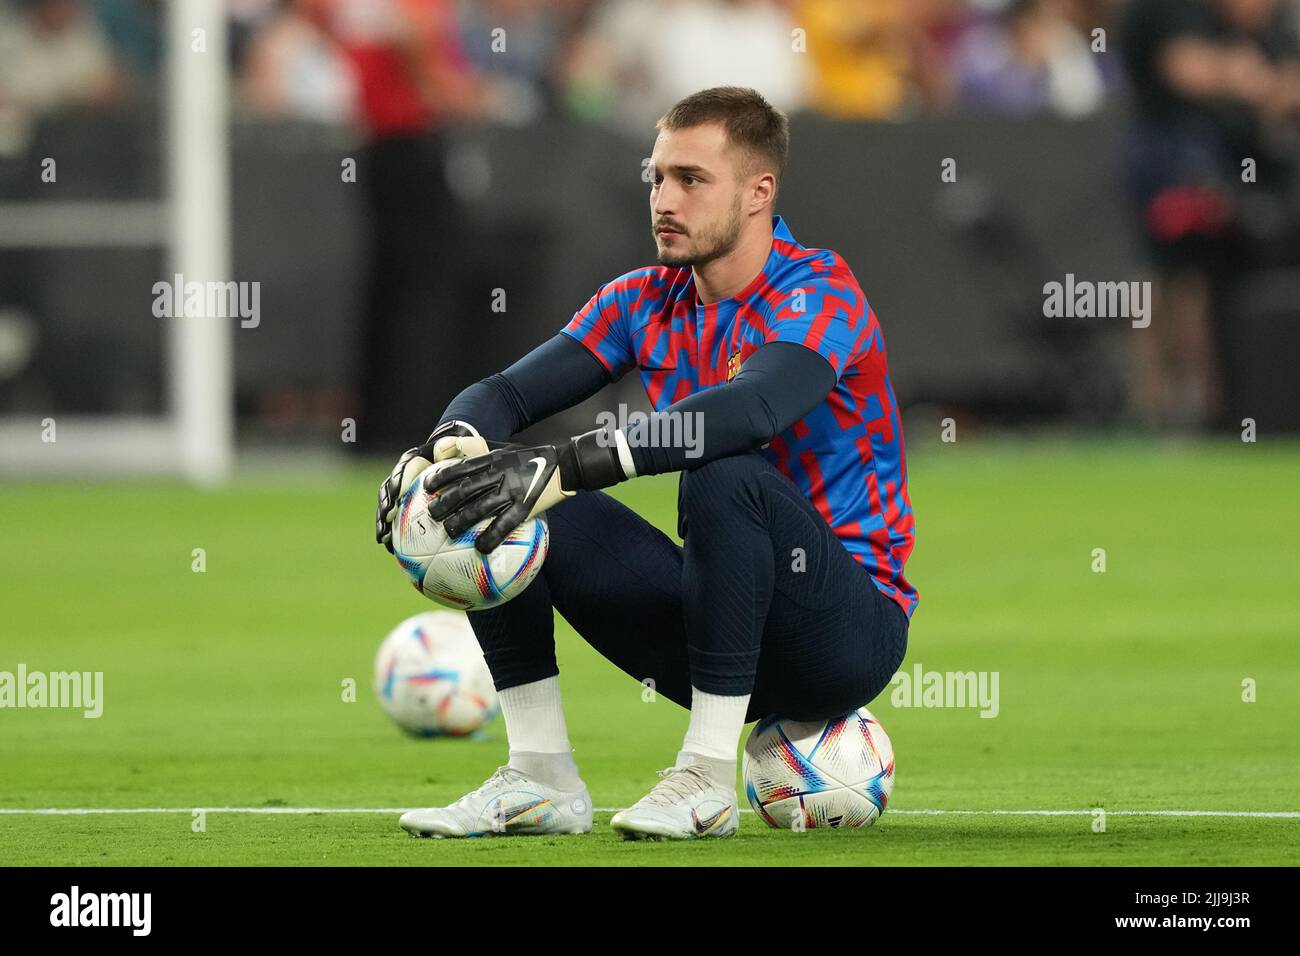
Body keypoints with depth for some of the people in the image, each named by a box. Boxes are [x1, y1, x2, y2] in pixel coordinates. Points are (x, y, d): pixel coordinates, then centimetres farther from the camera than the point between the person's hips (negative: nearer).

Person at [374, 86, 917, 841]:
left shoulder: (819, 298, -17)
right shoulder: (646, 303, 5)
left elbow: (751, 409, -37)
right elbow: (510, 392, -3)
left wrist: (564, 466, -47)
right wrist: (446, 448, -29)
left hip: (851, 631, -7)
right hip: (721, 619, 7)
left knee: (725, 476, -35)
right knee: (500, 495, -6)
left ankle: (707, 780, -27)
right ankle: (541, 779, -6)